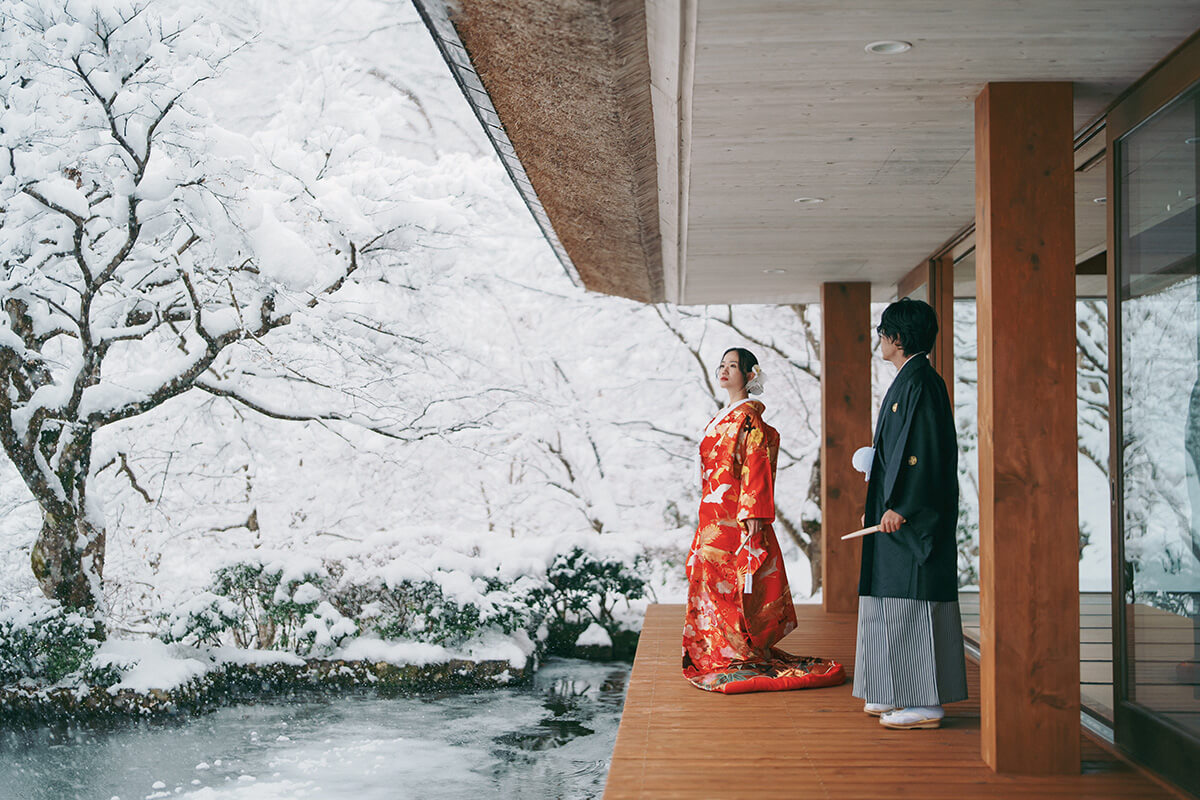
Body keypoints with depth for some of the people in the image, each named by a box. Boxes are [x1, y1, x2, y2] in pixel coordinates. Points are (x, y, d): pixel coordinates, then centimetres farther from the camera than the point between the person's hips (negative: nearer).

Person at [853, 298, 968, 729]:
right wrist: (880, 503, 22)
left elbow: (923, 450, -21)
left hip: (913, 514, -10)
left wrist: (898, 506, -22)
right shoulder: (909, 380, 17)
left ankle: (925, 704, -3)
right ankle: (901, 695, 19)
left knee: (914, 604, -7)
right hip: (899, 510, 10)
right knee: (898, 602, 12)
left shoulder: (920, 382, -14)